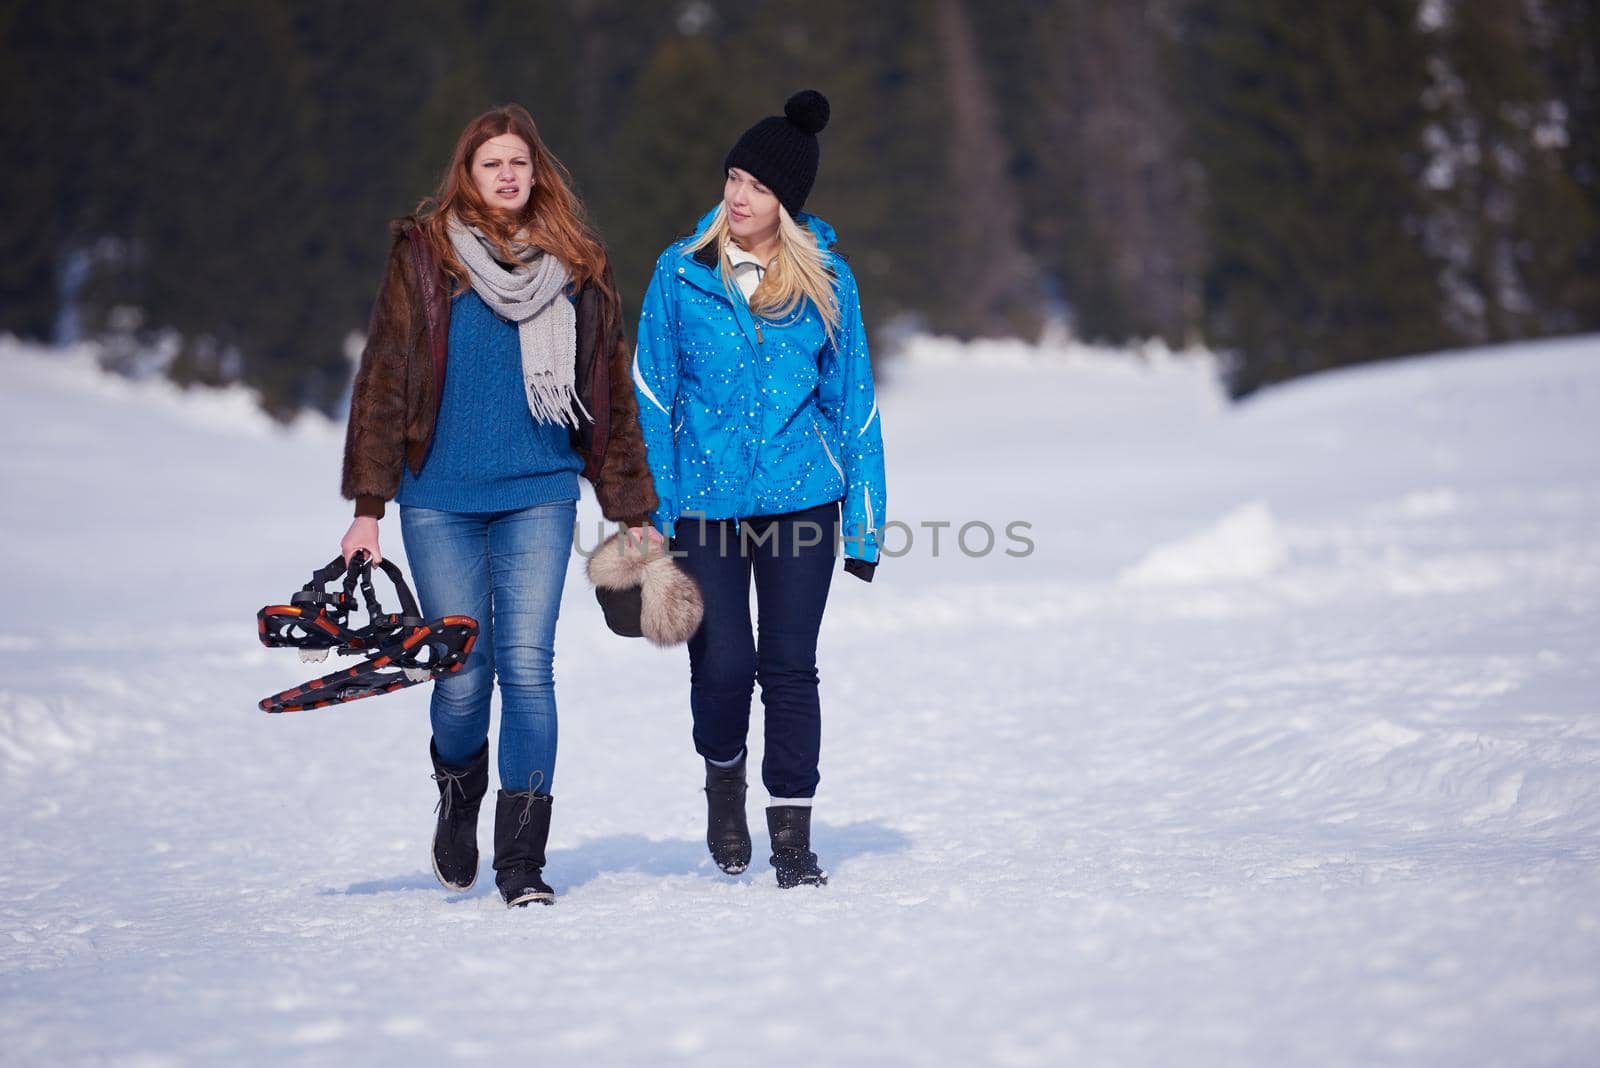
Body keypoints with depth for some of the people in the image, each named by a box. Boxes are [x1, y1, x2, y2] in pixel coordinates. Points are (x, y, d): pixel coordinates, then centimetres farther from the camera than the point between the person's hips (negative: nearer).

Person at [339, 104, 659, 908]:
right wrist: (367, 507, -5)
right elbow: (384, 381, 0)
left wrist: (632, 511, 10)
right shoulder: (425, 257, 2)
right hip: (440, 501, -1)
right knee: (463, 676, -1)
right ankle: (458, 800, 31)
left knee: (527, 665, -8)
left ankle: (522, 861, -2)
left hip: (539, 495, 1)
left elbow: (609, 391, 13)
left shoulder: (575, 267, 9)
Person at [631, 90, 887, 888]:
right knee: (722, 666, -7)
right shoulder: (682, 273, 1)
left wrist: (865, 520, 5)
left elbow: (852, 401, 8)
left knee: (790, 669, 0)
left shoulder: (825, 279, 3)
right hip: (706, 501, 0)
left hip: (801, 496, 0)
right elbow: (652, 396, 4)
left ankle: (793, 842, 9)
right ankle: (723, 775, 26)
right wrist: (650, 508, -2)